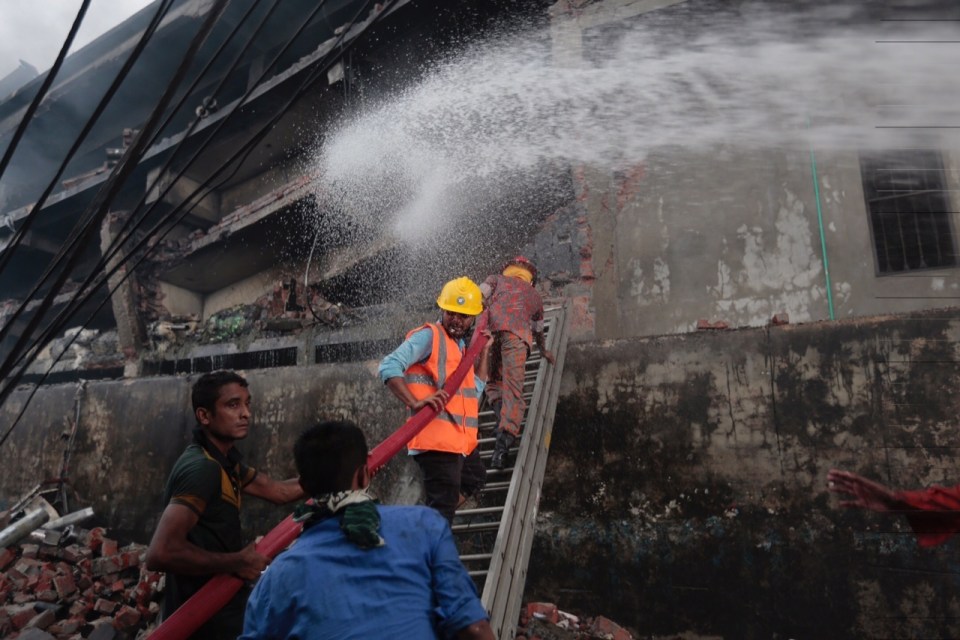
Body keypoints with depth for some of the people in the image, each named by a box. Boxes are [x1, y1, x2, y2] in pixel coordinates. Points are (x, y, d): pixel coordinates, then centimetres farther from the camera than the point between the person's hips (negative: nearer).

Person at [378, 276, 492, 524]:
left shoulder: (461, 346, 19)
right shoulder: (429, 335, -8)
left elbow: (475, 390, 18)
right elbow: (389, 367, -20)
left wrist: (484, 352, 16)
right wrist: (415, 403, -33)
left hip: (461, 440, 10)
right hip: (437, 440, -10)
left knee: (475, 480, 28)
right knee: (443, 507, -8)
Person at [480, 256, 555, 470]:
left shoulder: (496, 279, 33)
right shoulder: (535, 295, 37)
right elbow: (538, 331, 47)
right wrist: (543, 351, 64)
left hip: (490, 329, 0)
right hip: (517, 336, 0)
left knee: (492, 380, 18)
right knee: (513, 390, -5)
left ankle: (501, 413, -6)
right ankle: (504, 441, -21)